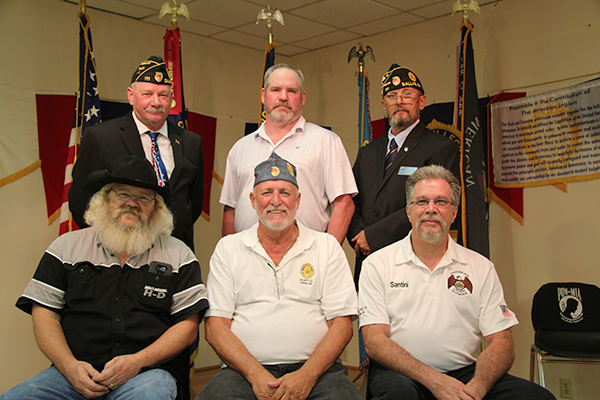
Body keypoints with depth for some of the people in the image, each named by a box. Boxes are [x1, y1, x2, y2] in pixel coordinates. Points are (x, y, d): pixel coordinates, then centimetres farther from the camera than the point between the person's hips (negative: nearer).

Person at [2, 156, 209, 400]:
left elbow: (187, 325, 4)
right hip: (75, 372, 2)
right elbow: (44, 315, 9)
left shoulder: (179, 256, 9)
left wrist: (138, 361, -10)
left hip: (147, 373, -2)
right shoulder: (67, 247, 13)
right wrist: (69, 366, -8)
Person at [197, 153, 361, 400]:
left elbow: (342, 325, 4)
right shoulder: (227, 248, 12)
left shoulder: (327, 247, 11)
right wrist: (256, 375, -11)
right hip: (245, 370, 0)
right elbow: (215, 327, 4)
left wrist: (307, 375, -12)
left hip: (315, 369, 1)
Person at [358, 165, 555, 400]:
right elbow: (374, 341, -4)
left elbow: (500, 342, 5)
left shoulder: (481, 267, 12)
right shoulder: (377, 264, 6)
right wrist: (432, 380, -18)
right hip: (401, 372, -2)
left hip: (464, 373, 3)